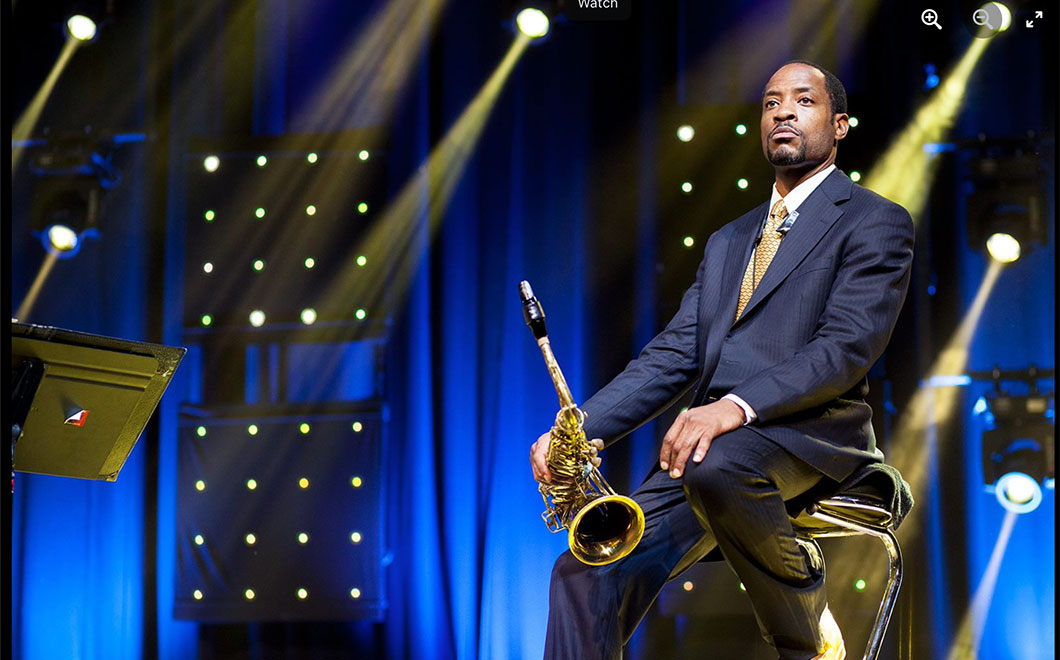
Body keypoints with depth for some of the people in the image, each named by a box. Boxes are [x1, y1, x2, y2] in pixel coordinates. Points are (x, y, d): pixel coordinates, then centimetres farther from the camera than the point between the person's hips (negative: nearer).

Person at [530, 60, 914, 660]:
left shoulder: (876, 222, 4)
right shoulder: (729, 241, 26)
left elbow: (848, 347, -11)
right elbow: (675, 355, 17)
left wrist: (738, 406, -27)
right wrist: (584, 428, -2)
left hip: (812, 432, -6)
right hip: (710, 439, 6)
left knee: (716, 465, -40)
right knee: (586, 576, -15)